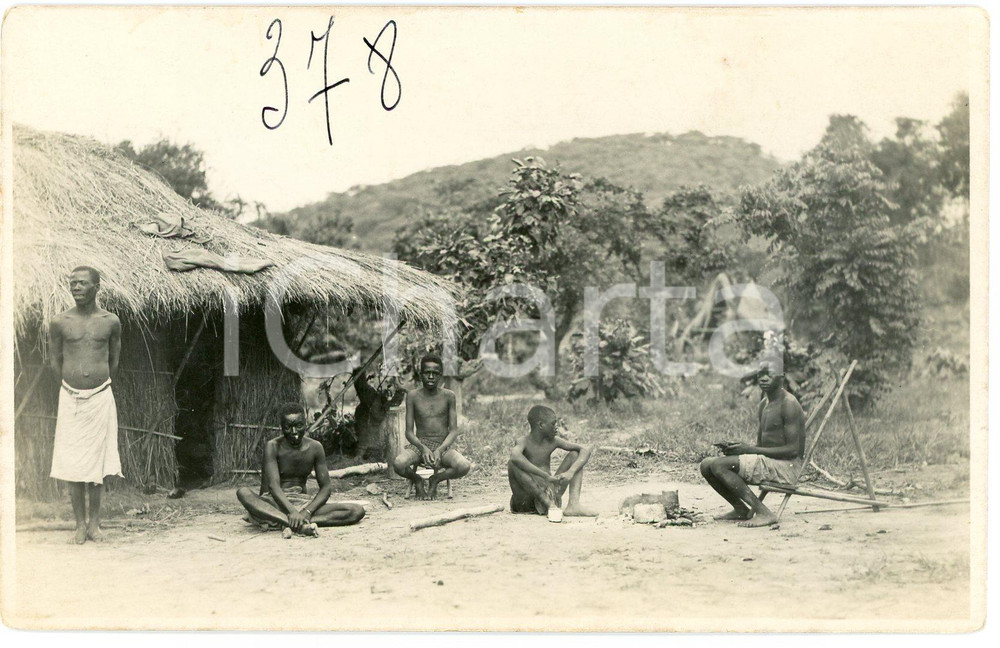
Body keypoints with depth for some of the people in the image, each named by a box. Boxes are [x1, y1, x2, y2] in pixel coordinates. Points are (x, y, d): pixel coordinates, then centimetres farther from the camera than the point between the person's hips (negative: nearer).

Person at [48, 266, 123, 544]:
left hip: (101, 396, 0)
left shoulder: (111, 322, 1)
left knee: (97, 461, 4)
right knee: (73, 463, 2)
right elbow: (54, 361, 9)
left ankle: (94, 522, 15)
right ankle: (80, 524, 12)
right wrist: (73, 384, 11)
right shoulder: (60, 322, -1)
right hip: (70, 397, 0)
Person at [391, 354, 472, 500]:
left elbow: (454, 431, -1)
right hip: (419, 444, 0)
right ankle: (417, 480, 3)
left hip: (443, 446, 0)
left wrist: (439, 450, -20)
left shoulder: (448, 396, 1)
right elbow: (409, 431, -1)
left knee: (464, 467, -31)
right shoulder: (413, 396, 1)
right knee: (398, 463, -34)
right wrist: (423, 448, -21)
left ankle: (436, 479, 1)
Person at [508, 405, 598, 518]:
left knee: (575, 454, 0)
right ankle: (549, 504, -28)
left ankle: (573, 504, -17)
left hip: (549, 492, 5)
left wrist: (571, 472, -23)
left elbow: (585, 449, -4)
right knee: (512, 463, -31)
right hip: (525, 500, -5)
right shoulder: (525, 443, -13)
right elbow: (515, 455, -39)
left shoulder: (553, 441, 1)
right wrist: (546, 476, -41)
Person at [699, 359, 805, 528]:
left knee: (719, 465, -24)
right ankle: (741, 509, 11)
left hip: (786, 465, -9)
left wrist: (751, 450, -19)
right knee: (707, 465, 1)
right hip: (766, 462, 9)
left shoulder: (788, 404, -13)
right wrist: (736, 448, -3)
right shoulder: (763, 405, 16)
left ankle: (764, 513, -21)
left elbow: (793, 449, -19)